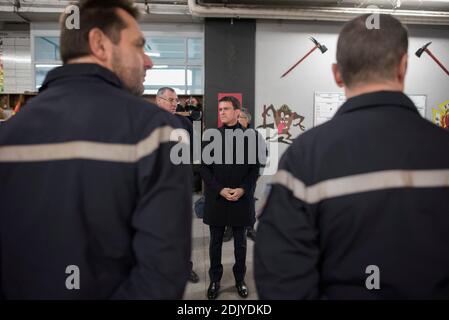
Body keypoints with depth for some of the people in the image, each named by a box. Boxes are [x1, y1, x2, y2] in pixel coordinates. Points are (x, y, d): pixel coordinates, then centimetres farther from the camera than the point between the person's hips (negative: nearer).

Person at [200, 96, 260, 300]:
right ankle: (215, 280, 26)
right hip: (216, 198, 1)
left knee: (240, 243, 12)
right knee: (215, 242, 11)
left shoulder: (250, 136, 1)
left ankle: (240, 279, 29)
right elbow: (204, 167, -1)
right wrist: (220, 189, -11)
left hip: (242, 198, 0)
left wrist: (243, 189, -12)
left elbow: (255, 167, 1)